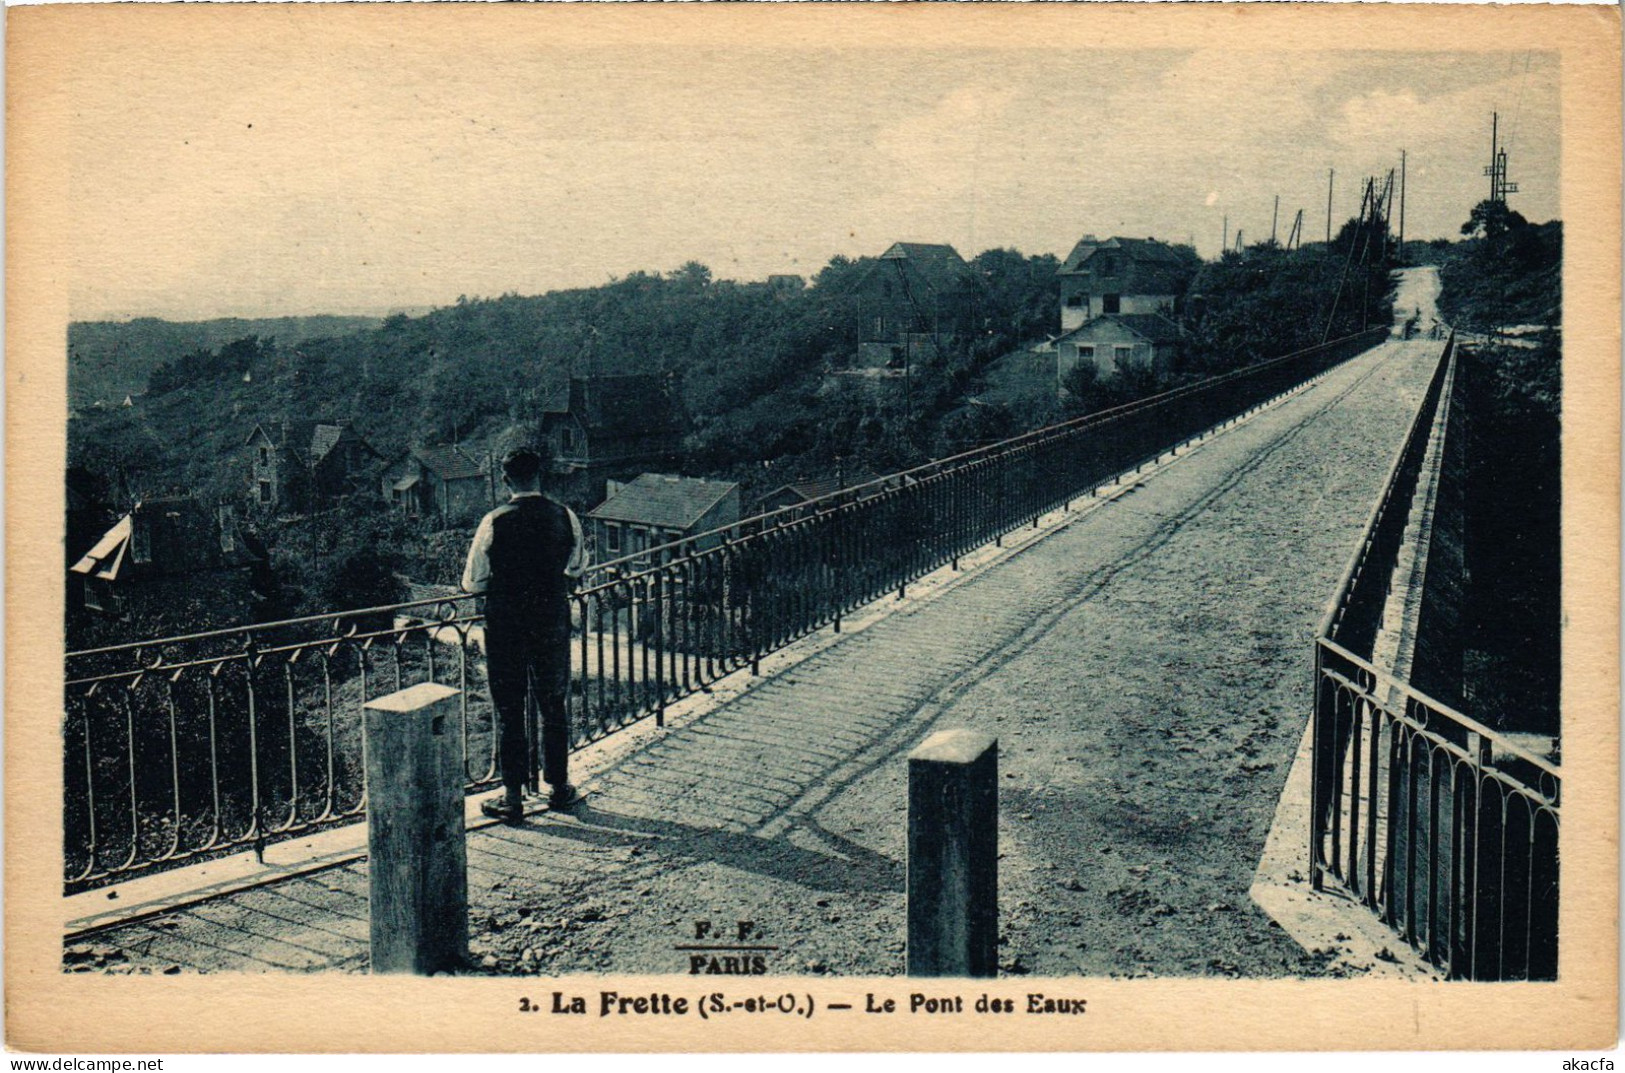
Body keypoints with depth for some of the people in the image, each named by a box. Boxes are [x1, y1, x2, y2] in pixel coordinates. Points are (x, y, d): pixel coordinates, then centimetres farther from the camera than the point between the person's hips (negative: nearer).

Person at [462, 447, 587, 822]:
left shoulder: (495, 522, -14)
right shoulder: (565, 517, -6)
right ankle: (558, 786, 26)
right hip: (553, 620, 3)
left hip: (505, 625, -3)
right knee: (553, 705, 16)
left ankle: (512, 797, 13)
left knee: (509, 710, 7)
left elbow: (472, 582, -7)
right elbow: (577, 566, 11)